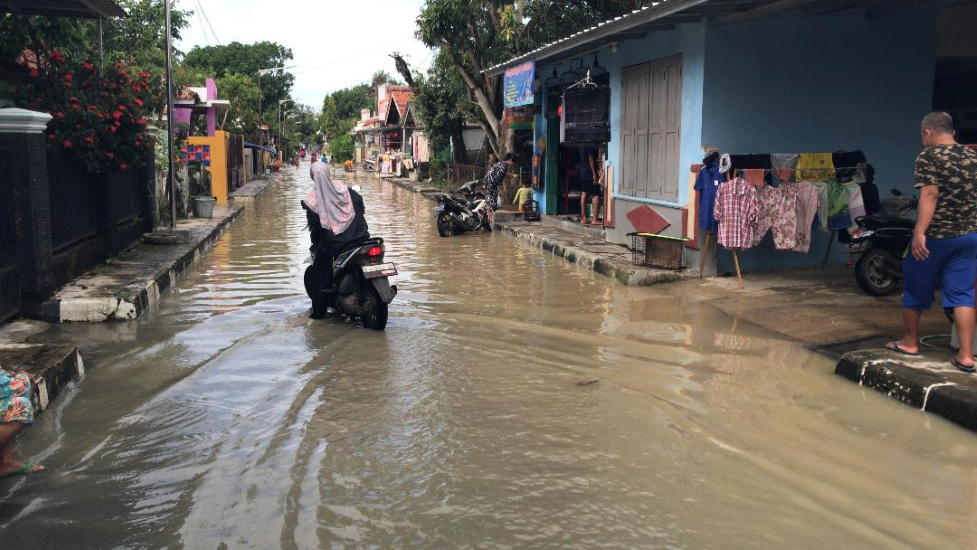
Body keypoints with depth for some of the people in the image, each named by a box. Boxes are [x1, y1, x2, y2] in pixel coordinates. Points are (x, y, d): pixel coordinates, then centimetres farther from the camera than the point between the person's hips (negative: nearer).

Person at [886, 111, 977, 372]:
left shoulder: (929, 156, -9)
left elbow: (930, 195, -20)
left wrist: (919, 232, -25)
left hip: (935, 235, -5)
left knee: (916, 289, 12)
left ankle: (910, 342, 24)